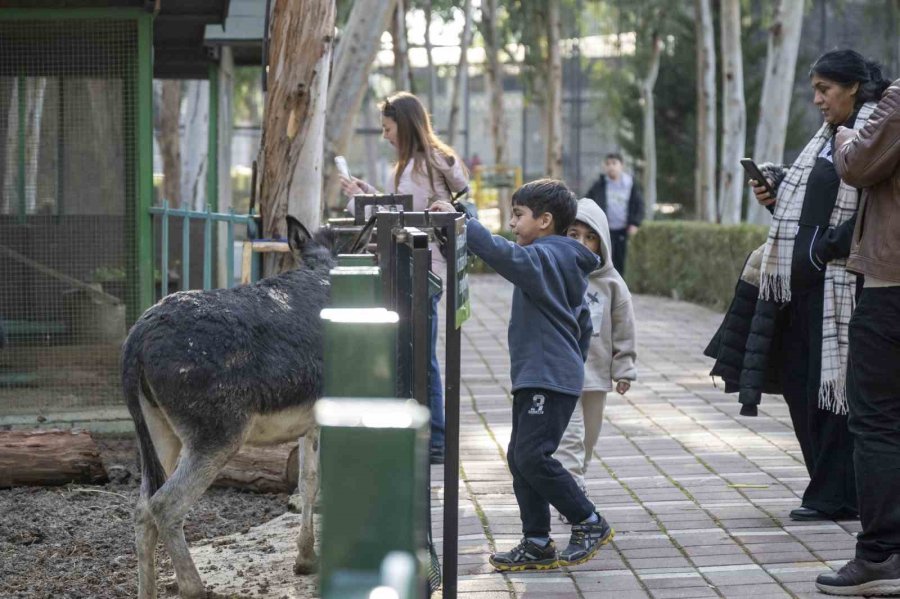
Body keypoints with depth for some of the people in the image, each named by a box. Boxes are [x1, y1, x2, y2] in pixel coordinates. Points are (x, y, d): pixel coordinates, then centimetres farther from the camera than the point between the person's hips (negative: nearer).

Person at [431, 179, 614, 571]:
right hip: (536, 378, 11)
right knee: (520, 458, 9)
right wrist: (573, 365, 31)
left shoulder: (543, 257, -12)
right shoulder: (567, 261, 19)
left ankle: (590, 524, 0)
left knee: (532, 456, -12)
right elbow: (582, 322, 26)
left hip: (548, 380, -11)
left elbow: (502, 254, -32)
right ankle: (537, 545, 11)